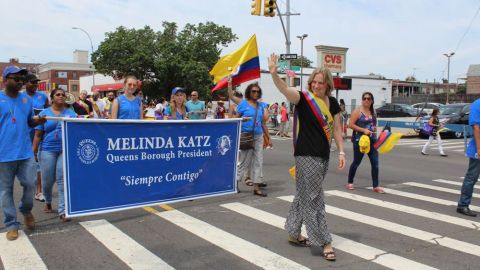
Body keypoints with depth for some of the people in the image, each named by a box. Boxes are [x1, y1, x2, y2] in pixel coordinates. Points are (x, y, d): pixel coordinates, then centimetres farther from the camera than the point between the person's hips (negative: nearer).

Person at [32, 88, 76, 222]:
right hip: (48, 150, 0)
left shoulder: (71, 114, 8)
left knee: (63, 180, -4)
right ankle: (48, 202, 38)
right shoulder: (44, 113, 6)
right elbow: (38, 135, 4)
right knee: (47, 180, 8)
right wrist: (34, 151, 0)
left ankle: (63, 211, 0)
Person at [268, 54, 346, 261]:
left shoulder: (333, 103, 8)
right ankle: (324, 242, 5)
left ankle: (294, 233, 29)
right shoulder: (303, 98, -9)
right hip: (306, 156, -6)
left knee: (304, 195, 16)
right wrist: (273, 73, -45)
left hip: (323, 156, 6)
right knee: (313, 198, -3)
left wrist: (341, 152, 4)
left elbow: (336, 129, 10)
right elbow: (284, 89, -27)